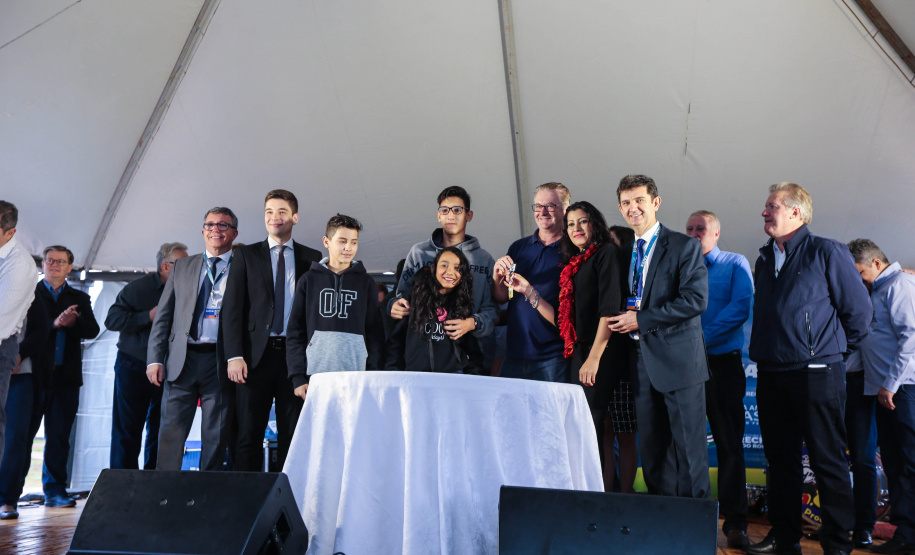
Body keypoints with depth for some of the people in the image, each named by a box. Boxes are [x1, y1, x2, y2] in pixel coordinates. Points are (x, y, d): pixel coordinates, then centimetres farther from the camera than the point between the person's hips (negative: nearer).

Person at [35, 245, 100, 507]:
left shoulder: (80, 298, 17)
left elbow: (92, 330, 3)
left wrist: (74, 322, -15)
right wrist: (54, 323, -20)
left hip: (66, 375, 2)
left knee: (59, 436, 2)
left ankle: (55, 490, 7)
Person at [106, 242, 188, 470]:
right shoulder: (139, 287, -3)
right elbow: (112, 320, -9)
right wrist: (148, 316, -18)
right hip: (134, 368, -3)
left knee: (160, 432, 5)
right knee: (127, 432, -1)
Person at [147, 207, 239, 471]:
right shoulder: (182, 266, 16)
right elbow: (163, 316, 13)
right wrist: (155, 359, 3)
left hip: (221, 363, -2)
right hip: (182, 359, 2)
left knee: (216, 437, 2)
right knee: (171, 430, 0)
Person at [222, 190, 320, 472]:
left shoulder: (312, 258, 10)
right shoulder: (246, 255, 10)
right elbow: (232, 307, 4)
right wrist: (234, 355, -7)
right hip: (256, 354, 0)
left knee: (293, 434, 3)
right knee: (249, 433, 2)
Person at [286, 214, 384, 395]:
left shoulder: (366, 283, 11)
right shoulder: (309, 280, 9)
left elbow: (375, 334, 8)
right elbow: (296, 332, 7)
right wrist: (297, 377, -2)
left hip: (356, 377, 0)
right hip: (315, 374, 0)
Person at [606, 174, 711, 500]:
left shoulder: (684, 246, -5)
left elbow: (696, 299, -16)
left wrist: (641, 320, -16)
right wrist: (624, 317, -2)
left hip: (678, 360, -6)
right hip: (641, 360, 6)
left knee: (689, 446, 2)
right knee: (652, 447, 12)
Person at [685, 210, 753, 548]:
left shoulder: (735, 264, 5)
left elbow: (740, 308, -9)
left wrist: (703, 338, -16)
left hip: (722, 362, -3)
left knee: (729, 441, 0)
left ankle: (734, 521, 6)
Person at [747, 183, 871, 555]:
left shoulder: (827, 253, -6)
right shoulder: (765, 259, 13)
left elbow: (858, 309, -3)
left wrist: (837, 348, 7)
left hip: (817, 374, -6)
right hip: (770, 375, 6)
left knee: (828, 462, 2)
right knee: (780, 459, 12)